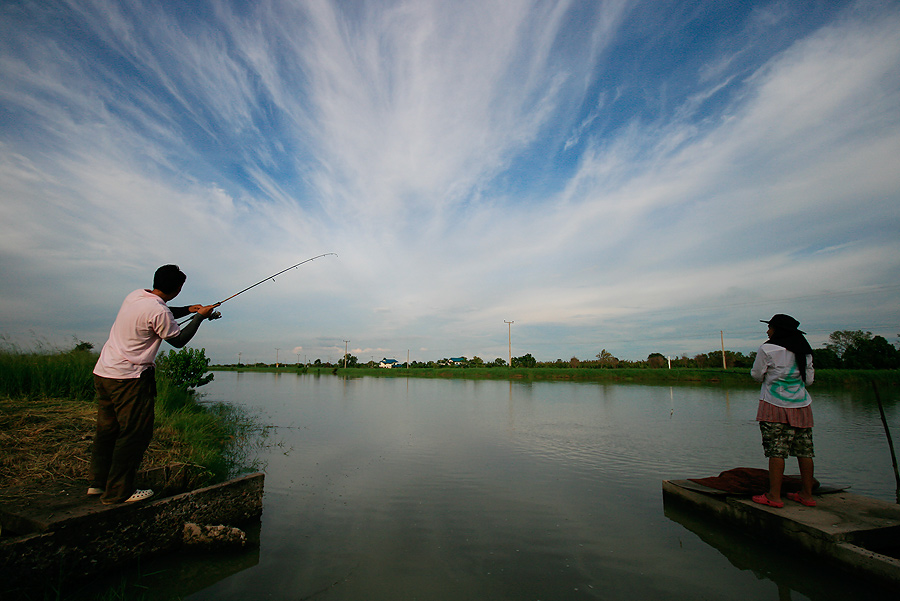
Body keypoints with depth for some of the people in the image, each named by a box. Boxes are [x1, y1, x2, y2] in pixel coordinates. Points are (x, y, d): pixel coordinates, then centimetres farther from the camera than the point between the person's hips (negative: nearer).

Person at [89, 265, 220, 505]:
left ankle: (98, 481, 31)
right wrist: (199, 316, 1)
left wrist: (187, 310, 19)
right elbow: (179, 340, -6)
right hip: (128, 379, -10)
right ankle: (118, 492, 8)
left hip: (103, 372, 10)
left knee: (107, 429, 18)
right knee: (135, 433, 0)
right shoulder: (159, 311, -20)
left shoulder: (135, 295, 6)